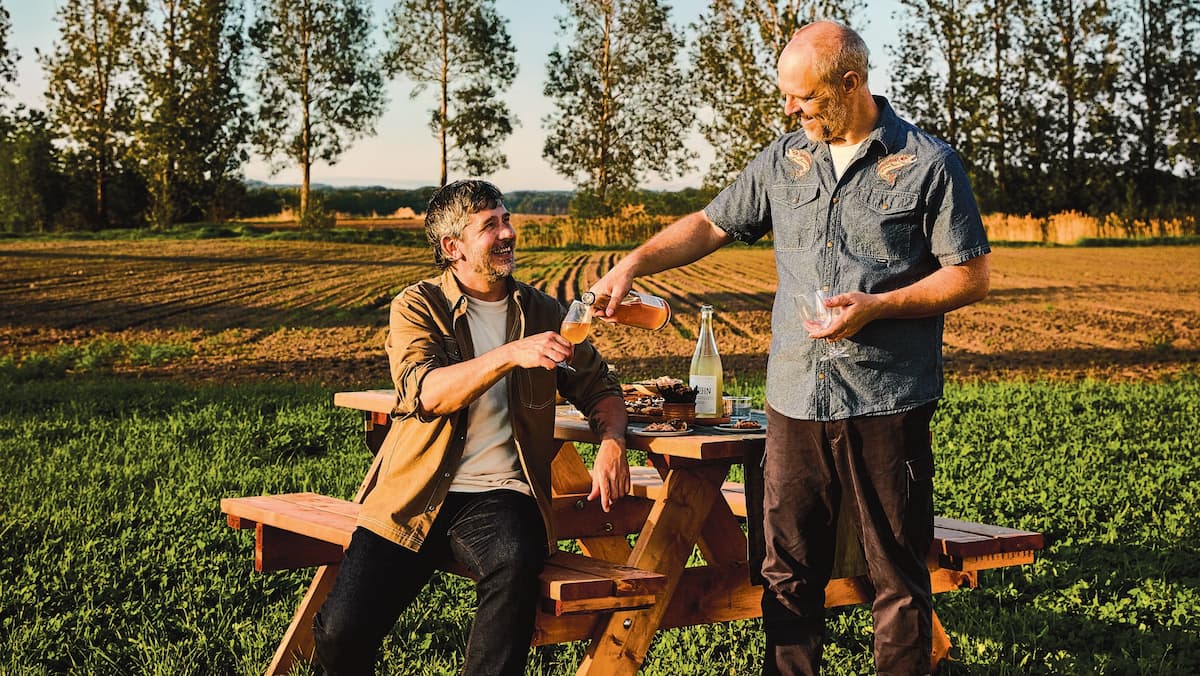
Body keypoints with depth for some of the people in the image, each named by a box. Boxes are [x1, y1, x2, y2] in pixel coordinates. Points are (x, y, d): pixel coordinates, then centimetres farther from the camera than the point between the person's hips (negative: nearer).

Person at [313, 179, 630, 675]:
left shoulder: (541, 312, 14)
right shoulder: (417, 307, 4)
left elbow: (599, 388, 20)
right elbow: (426, 393, -14)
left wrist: (612, 444, -2)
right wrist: (511, 355, -27)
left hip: (499, 495, 1)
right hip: (416, 498, -1)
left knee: (515, 565, -36)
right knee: (340, 630, -16)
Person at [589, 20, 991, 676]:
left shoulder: (928, 164, -3)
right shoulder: (783, 159, 11)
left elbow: (970, 276, -3)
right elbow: (711, 225, 19)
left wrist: (876, 306, -14)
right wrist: (634, 262, 6)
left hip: (886, 401, -4)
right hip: (795, 399, 4)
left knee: (897, 573, 4)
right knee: (786, 570, 9)